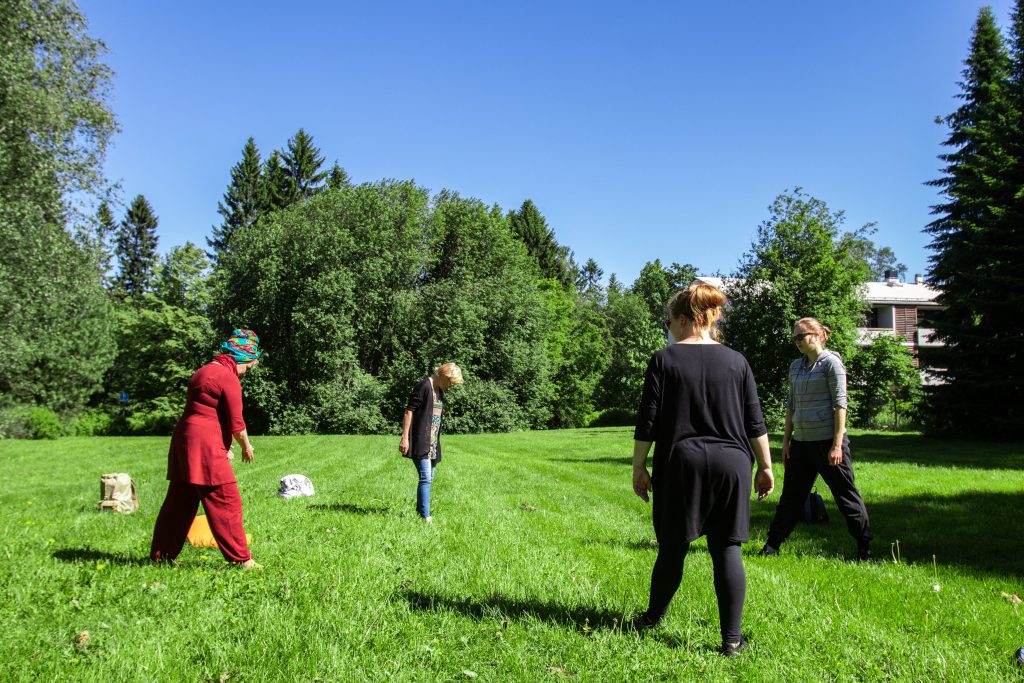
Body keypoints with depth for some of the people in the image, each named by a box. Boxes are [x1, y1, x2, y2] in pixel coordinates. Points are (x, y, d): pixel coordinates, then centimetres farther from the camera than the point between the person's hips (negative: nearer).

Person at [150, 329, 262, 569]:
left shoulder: (204, 371, 17)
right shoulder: (229, 379, -12)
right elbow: (236, 424, -13)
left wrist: (224, 446, 23)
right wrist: (246, 447, 4)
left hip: (184, 442, 10)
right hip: (206, 448, -9)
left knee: (179, 502, 15)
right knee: (227, 503, -4)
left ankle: (160, 555, 22)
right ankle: (241, 558, 0)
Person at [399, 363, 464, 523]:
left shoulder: (439, 390, 14)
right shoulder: (424, 385, -12)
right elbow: (409, 410, -15)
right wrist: (405, 438, -19)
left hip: (432, 442, 9)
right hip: (420, 441, -9)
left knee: (429, 478, 13)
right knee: (426, 478, -13)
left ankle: (419, 511, 23)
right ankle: (425, 516, -13)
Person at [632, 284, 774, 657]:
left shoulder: (664, 359, -3)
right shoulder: (736, 361, 5)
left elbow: (647, 421, -5)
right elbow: (755, 422, 5)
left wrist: (638, 467, 2)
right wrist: (765, 466, 12)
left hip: (680, 463, -2)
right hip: (731, 462, 2)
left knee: (673, 548, 10)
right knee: (727, 549, 4)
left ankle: (652, 618, 29)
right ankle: (731, 639, 7)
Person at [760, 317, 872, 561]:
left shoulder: (831, 363, -7)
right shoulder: (795, 367, 12)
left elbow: (840, 404, -11)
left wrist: (837, 444, -16)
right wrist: (786, 440, 12)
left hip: (827, 440, -6)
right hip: (801, 441, 6)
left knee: (846, 495, 3)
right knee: (790, 497, 11)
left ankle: (864, 547, 15)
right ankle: (772, 545, 16)